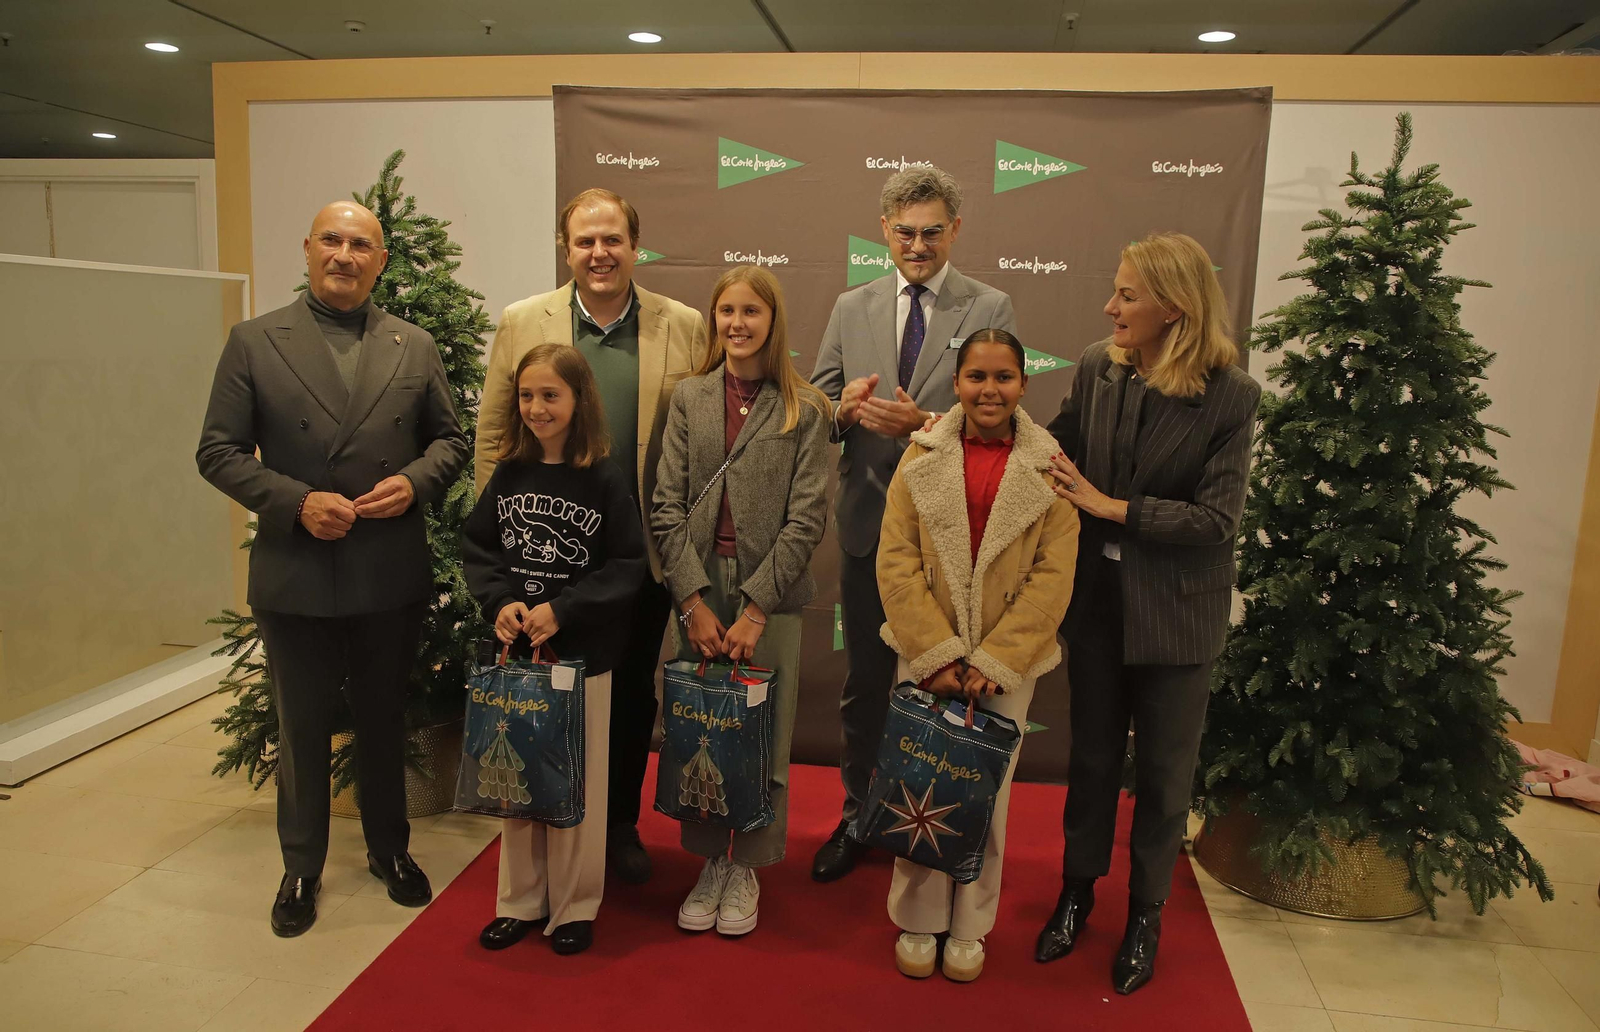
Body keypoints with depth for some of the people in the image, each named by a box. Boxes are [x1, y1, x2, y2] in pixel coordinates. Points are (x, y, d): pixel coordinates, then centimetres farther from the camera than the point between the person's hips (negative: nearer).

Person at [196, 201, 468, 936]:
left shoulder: (415, 346, 4)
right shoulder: (254, 342, -2)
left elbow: (450, 438, 8)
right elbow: (218, 451, -3)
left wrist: (414, 482, -12)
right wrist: (296, 502, -17)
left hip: (392, 575, 2)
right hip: (295, 578, -1)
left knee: (385, 720, 17)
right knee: (301, 729, 13)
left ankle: (389, 848, 37)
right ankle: (301, 868, 32)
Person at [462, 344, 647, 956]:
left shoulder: (605, 482, -7)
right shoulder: (508, 476, 4)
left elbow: (627, 567, -9)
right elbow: (476, 548, 6)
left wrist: (562, 610, -18)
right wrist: (500, 602, -11)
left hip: (582, 653, -3)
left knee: (575, 783, 6)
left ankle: (574, 907, 23)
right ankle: (521, 900, 29)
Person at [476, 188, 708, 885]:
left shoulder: (684, 327, 1)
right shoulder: (523, 324, 1)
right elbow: (492, 434, 3)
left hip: (645, 553, 1)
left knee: (633, 693, 14)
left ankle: (621, 825, 32)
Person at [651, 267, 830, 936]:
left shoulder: (804, 409, 0)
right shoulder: (690, 398, 6)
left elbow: (807, 517, -6)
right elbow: (667, 506, 2)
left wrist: (754, 607, -12)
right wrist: (694, 600, -8)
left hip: (771, 593, -2)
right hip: (698, 589, 2)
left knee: (763, 736, 5)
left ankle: (746, 868, 24)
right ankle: (709, 861, 27)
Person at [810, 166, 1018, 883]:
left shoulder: (990, 310, -3)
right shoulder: (851, 308, 7)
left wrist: (924, 423, -26)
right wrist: (843, 407, -18)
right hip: (868, 524, 3)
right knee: (864, 682, 16)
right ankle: (859, 817, 35)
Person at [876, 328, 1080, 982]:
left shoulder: (1048, 466, -3)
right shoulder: (923, 456, -1)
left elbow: (1053, 577, -6)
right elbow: (896, 561, -4)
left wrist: (994, 662, -12)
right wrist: (937, 655, -12)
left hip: (1009, 662, 0)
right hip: (927, 656, 1)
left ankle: (968, 927, 28)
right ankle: (919, 921, 27)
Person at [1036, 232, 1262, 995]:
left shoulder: (1230, 395, -15)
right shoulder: (1096, 368, -5)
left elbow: (1216, 520, -17)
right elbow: (1058, 451, 5)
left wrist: (1112, 506, -19)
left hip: (1176, 610, -3)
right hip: (1096, 596, 3)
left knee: (1163, 769, 14)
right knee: (1092, 755, 18)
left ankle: (1146, 912, 35)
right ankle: (1078, 888, 38)